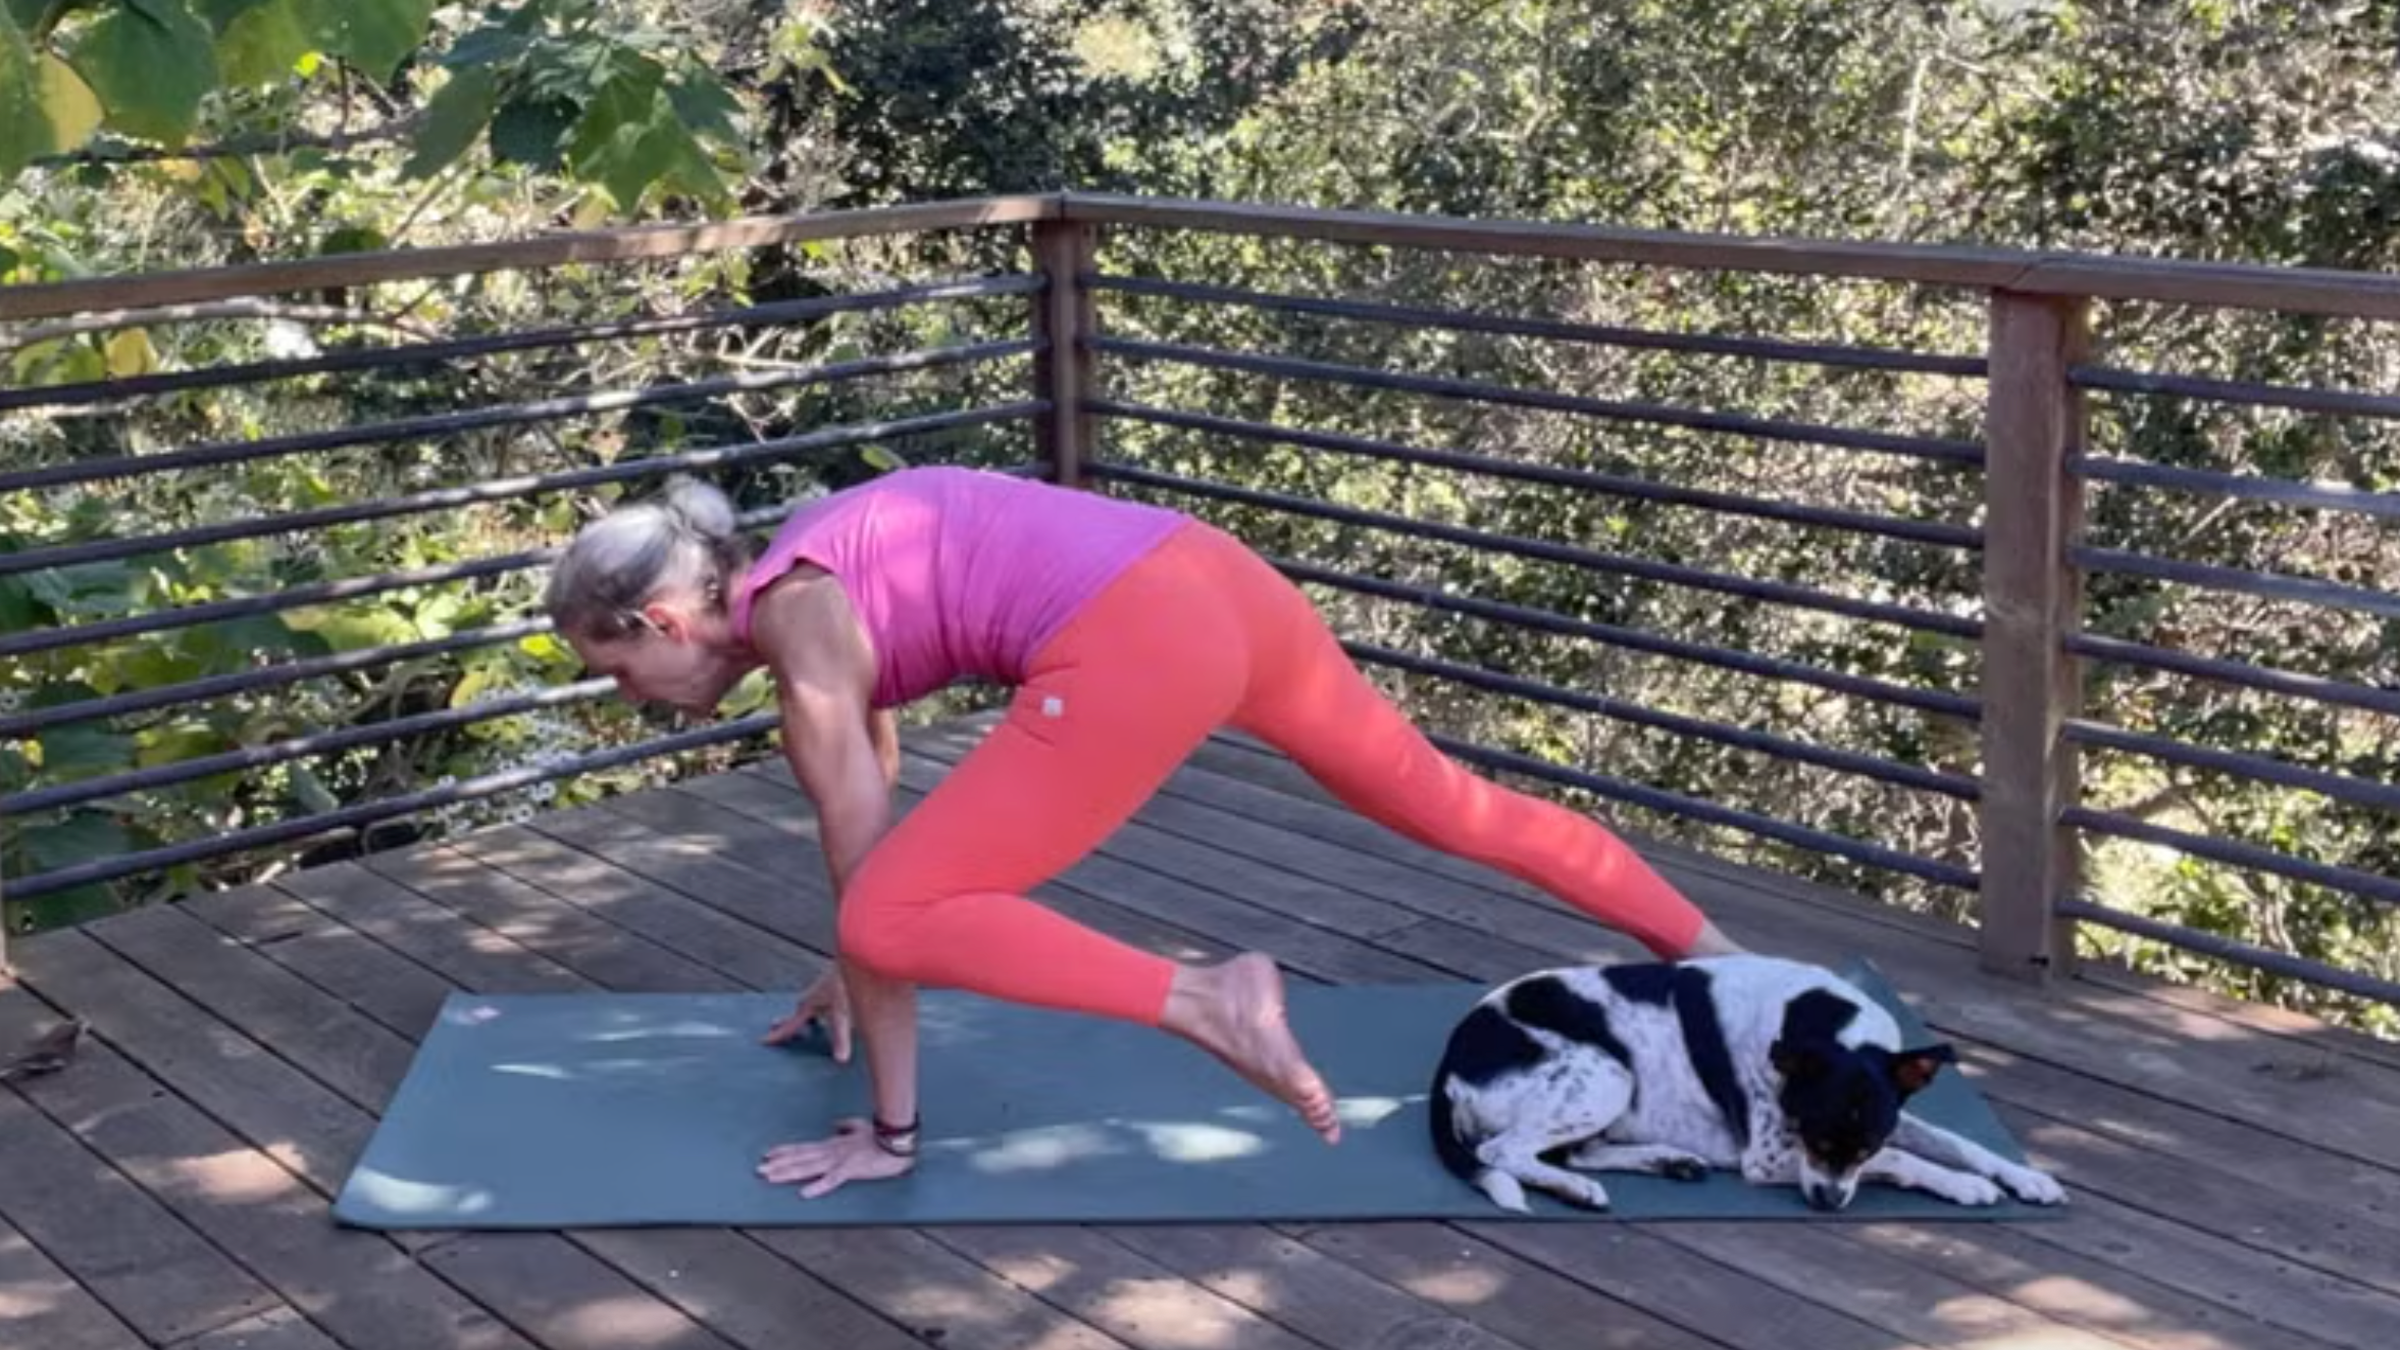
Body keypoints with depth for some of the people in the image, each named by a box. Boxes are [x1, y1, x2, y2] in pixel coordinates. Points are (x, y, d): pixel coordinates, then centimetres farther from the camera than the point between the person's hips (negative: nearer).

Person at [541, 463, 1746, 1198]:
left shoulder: (796, 642, -3)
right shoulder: (812, 584, 22)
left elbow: (863, 876, -2)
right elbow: (877, 801, 36)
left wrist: (889, 1131, 5)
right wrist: (854, 980, 46)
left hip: (1133, 650, -10)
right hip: (1210, 578, 10)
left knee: (895, 920, -8)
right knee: (1442, 802, 25)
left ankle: (1205, 1004, -17)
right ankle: (1714, 957, 40)